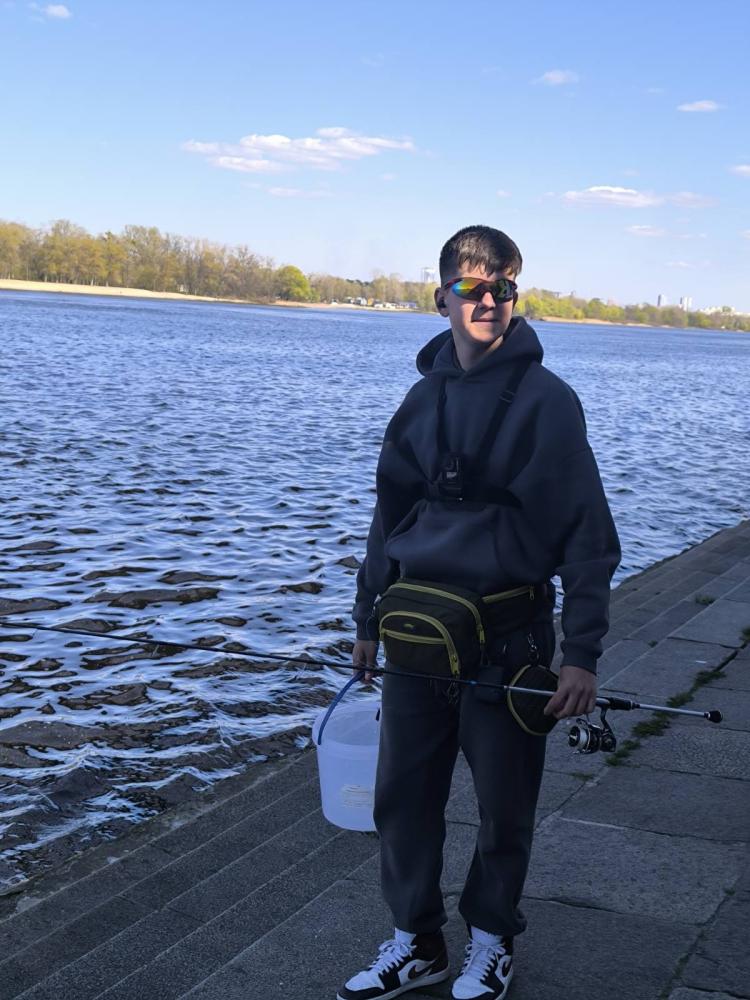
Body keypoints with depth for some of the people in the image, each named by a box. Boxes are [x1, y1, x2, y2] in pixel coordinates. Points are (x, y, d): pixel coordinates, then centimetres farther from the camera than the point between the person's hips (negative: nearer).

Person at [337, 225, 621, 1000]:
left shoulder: (546, 399, -8)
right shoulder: (424, 397, 8)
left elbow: (588, 532, -9)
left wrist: (582, 653, -14)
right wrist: (368, 621, 17)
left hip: (507, 636, -4)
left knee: (504, 805, 10)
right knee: (402, 795, 11)